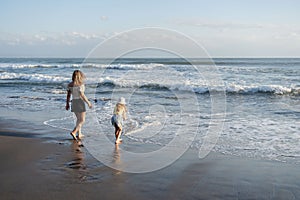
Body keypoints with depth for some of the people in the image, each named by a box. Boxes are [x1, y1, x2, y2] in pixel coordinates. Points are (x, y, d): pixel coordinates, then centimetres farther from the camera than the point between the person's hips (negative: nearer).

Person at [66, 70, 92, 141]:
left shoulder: (70, 84, 3)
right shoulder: (80, 84, -17)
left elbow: (68, 95, 7)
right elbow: (82, 95, -20)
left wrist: (67, 104, 14)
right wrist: (88, 103, -10)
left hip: (74, 102, 7)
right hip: (80, 102, -7)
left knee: (78, 119, 21)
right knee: (82, 120, 1)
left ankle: (79, 134, 23)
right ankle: (74, 132, -15)